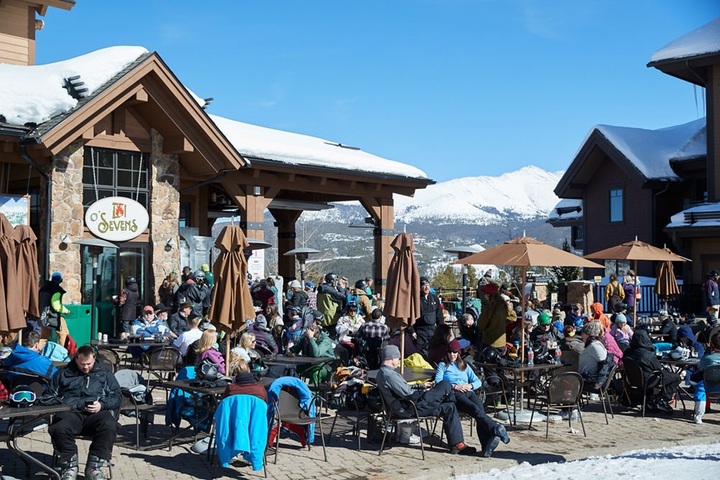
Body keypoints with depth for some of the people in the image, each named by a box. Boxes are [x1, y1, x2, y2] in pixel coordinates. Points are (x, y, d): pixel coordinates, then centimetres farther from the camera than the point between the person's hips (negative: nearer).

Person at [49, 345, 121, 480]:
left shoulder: (105, 374, 24)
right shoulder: (63, 374, 26)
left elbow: (116, 396, 15)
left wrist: (102, 405, -5)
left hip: (97, 412, 0)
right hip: (71, 412, 0)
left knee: (109, 426, -35)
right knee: (60, 428, -36)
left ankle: (94, 467, -23)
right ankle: (69, 467, -16)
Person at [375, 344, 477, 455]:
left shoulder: (382, 373, 13)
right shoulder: (389, 375, -21)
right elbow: (408, 394, -22)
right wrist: (424, 392, -6)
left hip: (404, 408, 11)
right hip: (408, 410, -11)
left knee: (449, 408, 9)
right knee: (445, 385, -9)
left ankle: (456, 444, 8)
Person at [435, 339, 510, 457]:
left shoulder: (465, 366, 33)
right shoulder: (442, 365, 23)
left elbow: (478, 381, 24)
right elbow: (438, 382, 6)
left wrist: (470, 385, 1)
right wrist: (455, 387, -7)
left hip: (469, 392, 3)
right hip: (454, 394, -3)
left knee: (480, 411, -31)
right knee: (475, 409, -36)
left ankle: (487, 446, -51)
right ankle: (496, 428, -54)